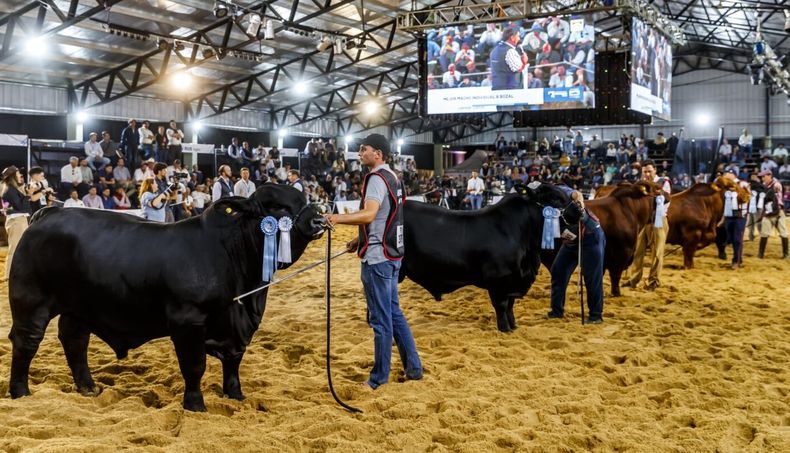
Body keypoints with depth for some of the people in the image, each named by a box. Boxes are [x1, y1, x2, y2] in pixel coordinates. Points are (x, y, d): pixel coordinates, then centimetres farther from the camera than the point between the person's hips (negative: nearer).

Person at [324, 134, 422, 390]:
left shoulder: (377, 178, -15)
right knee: (394, 313, 18)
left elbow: (369, 214, -30)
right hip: (392, 253, 10)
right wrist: (361, 240, 21)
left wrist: (339, 218, -39)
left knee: (380, 319, -2)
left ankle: (379, 378, 7)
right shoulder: (393, 178, 15)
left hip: (377, 258, -10)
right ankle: (413, 367, 23)